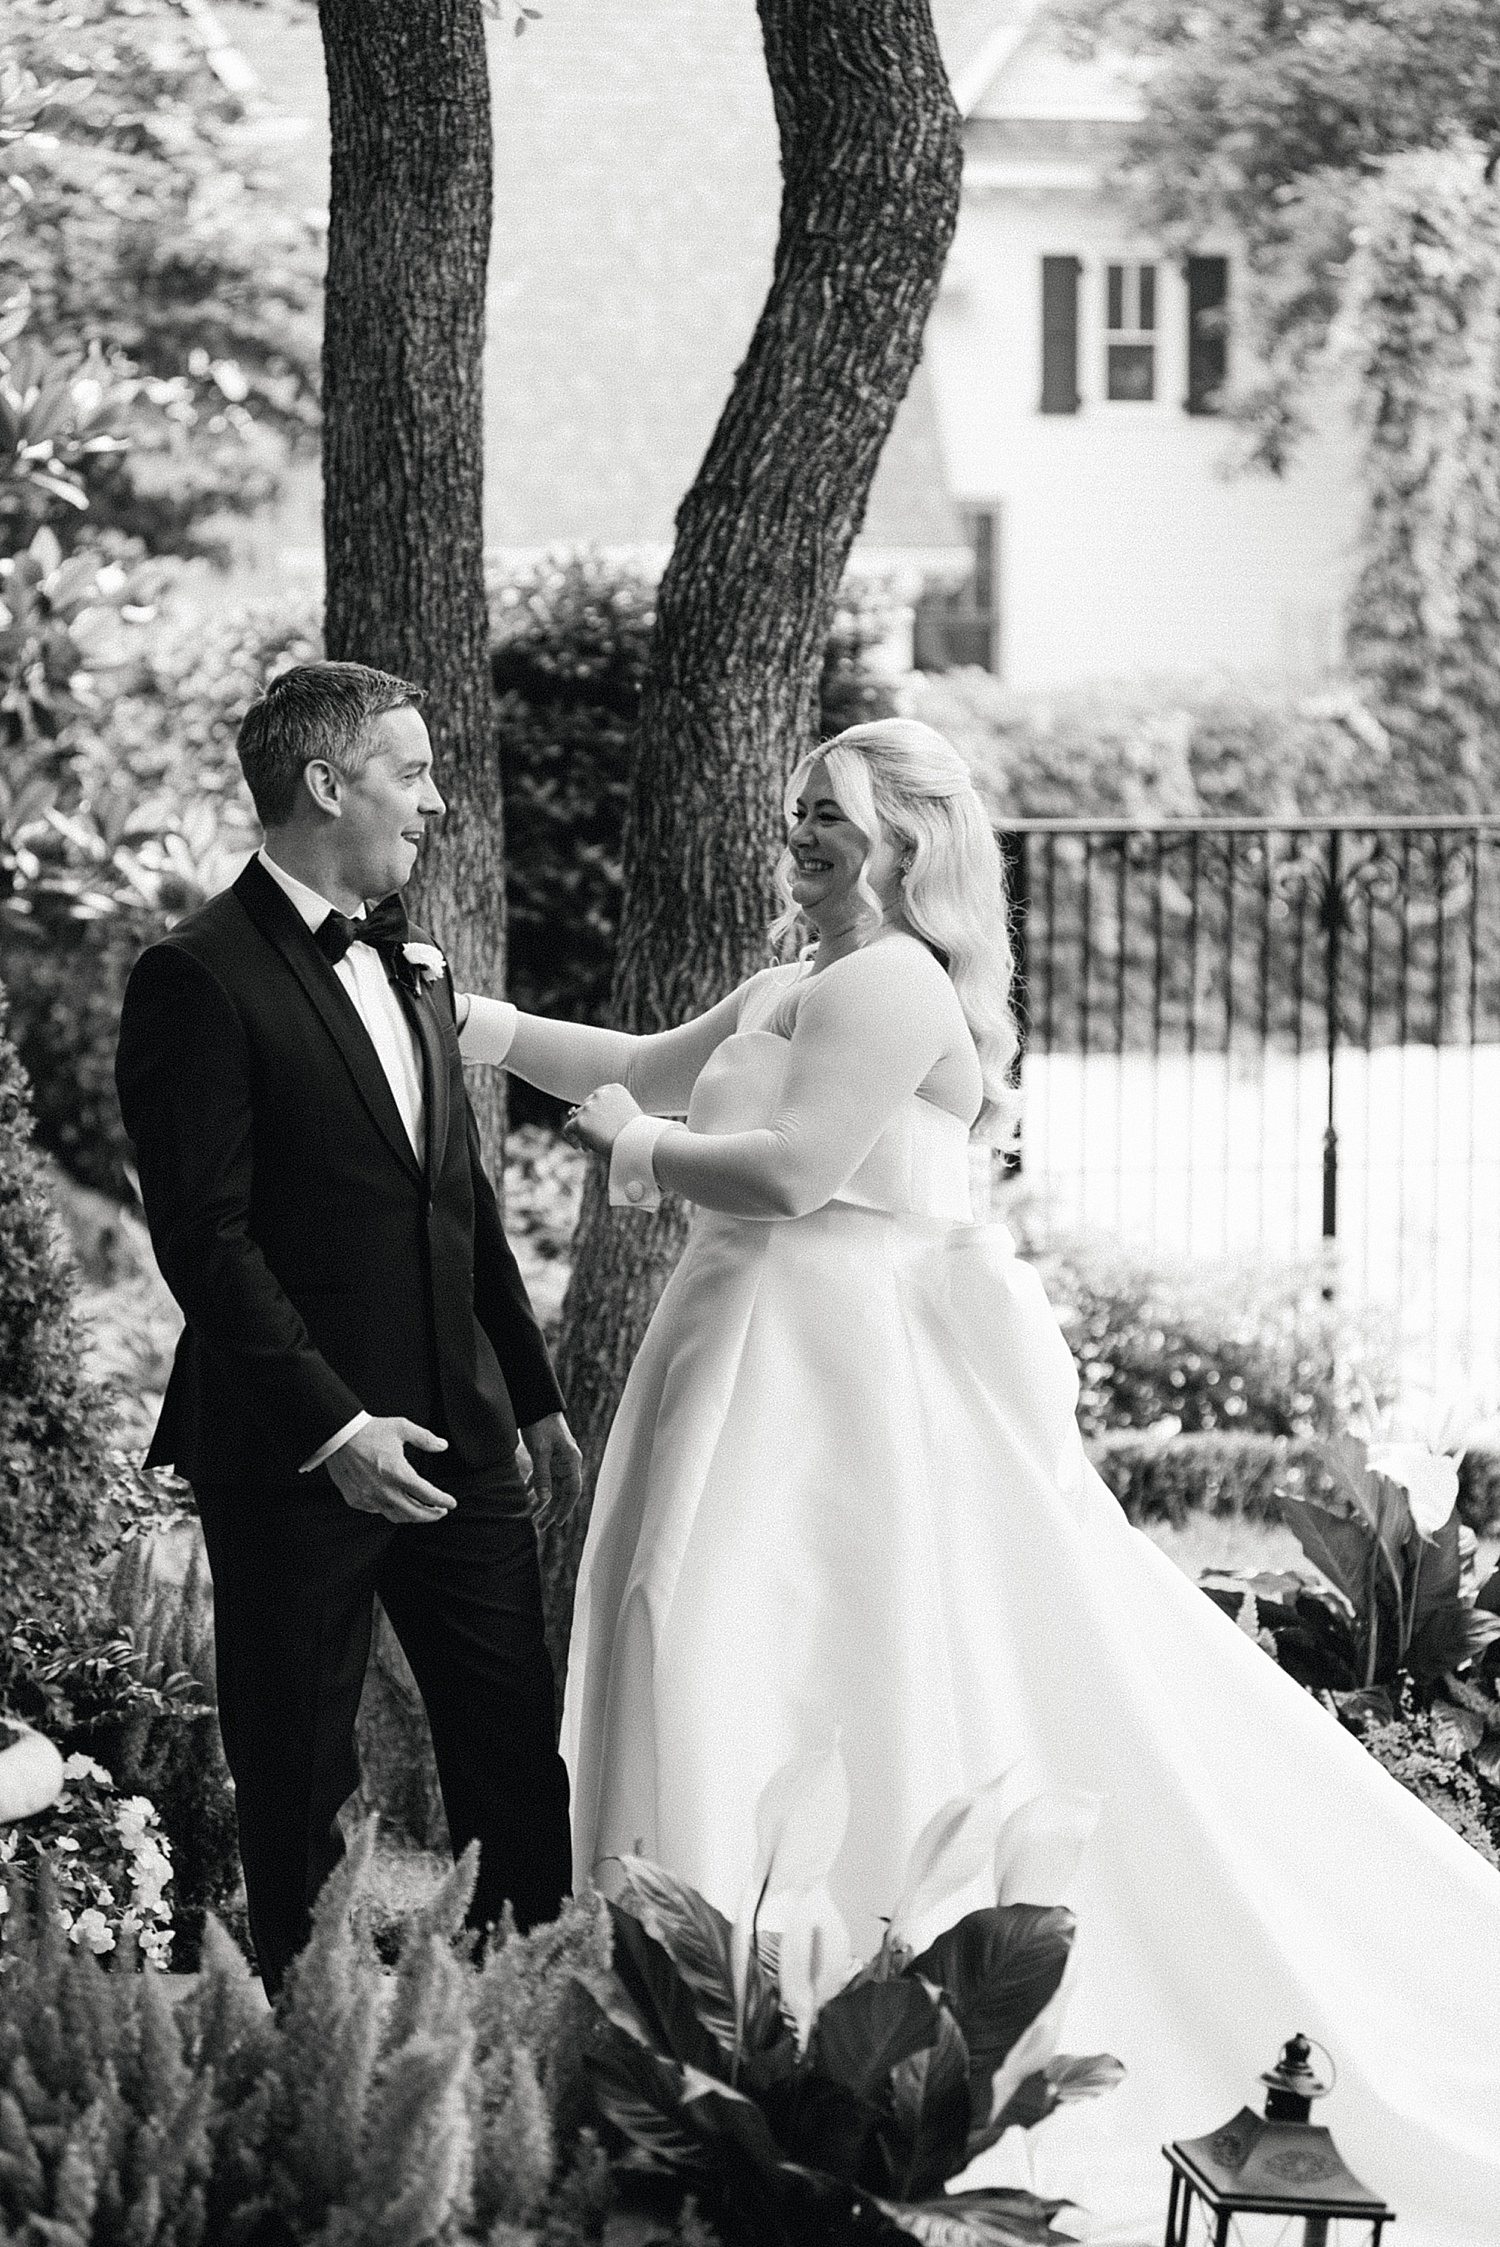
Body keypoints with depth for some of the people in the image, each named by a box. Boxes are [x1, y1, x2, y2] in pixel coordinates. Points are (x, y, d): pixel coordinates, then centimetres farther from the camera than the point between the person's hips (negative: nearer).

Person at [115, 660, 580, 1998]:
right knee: (300, 1781, 4)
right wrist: (332, 1427, -20)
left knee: (522, 1756, 6)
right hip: (295, 1459, -7)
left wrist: (538, 1398, 19)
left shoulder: (413, 968, 14)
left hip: (459, 1437, 7)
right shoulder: (202, 979, -11)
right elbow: (204, 1236, -16)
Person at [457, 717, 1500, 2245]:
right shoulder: (787, 991, 18)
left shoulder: (893, 986, -13)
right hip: (770, 1373, 10)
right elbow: (649, 1075, 23)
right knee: (729, 1688, 11)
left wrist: (640, 1147, -7)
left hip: (844, 1387, -10)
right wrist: (480, 1025, 17)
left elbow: (795, 1169, -21)